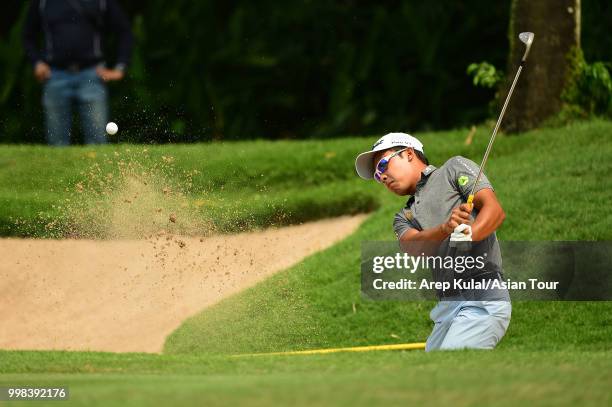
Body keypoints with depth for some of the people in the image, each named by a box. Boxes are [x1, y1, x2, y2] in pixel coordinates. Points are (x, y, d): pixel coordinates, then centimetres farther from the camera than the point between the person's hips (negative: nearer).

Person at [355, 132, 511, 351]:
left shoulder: (454, 169, 11)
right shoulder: (403, 218, 26)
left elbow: (495, 210, -4)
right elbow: (412, 246, 1)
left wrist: (469, 235, -25)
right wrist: (446, 229, -21)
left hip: (483, 296, -7)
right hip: (446, 307, 7)